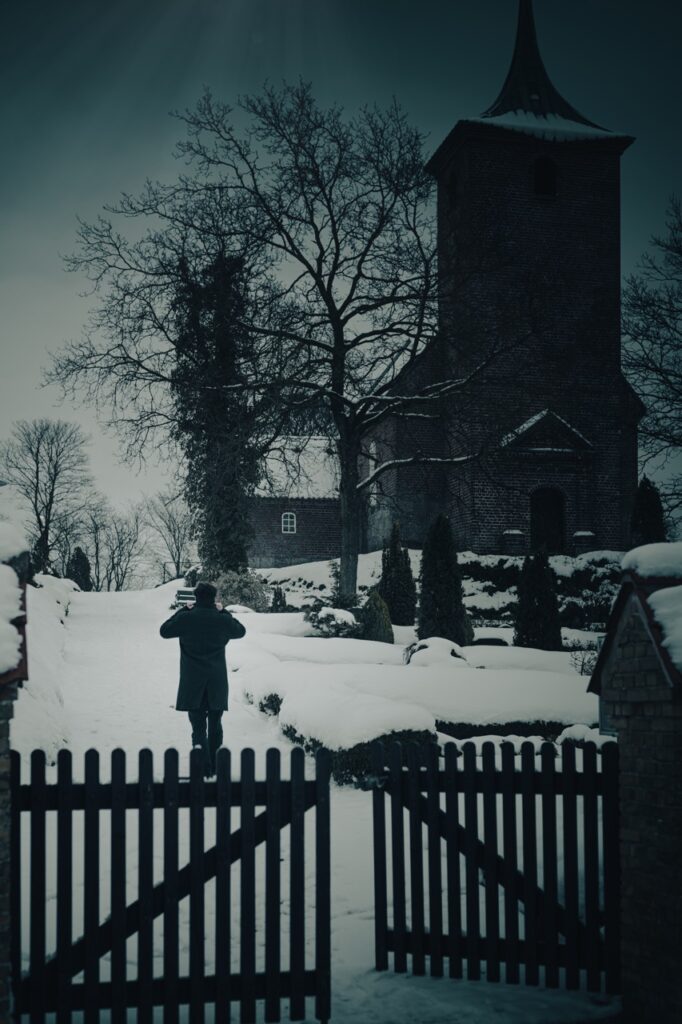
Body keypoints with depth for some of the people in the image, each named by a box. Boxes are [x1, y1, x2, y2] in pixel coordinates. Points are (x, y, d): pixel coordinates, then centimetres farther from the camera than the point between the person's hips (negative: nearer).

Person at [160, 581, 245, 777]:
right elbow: (240, 631, 14)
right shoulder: (222, 620, -6)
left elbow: (164, 631, 6)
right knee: (215, 726, 15)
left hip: (192, 683, -1)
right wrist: (223, 611, 17)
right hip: (217, 683, 2)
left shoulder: (186, 618, -10)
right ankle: (215, 767, 21)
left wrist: (182, 610, 11)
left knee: (198, 727, 3)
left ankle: (204, 769, -5)